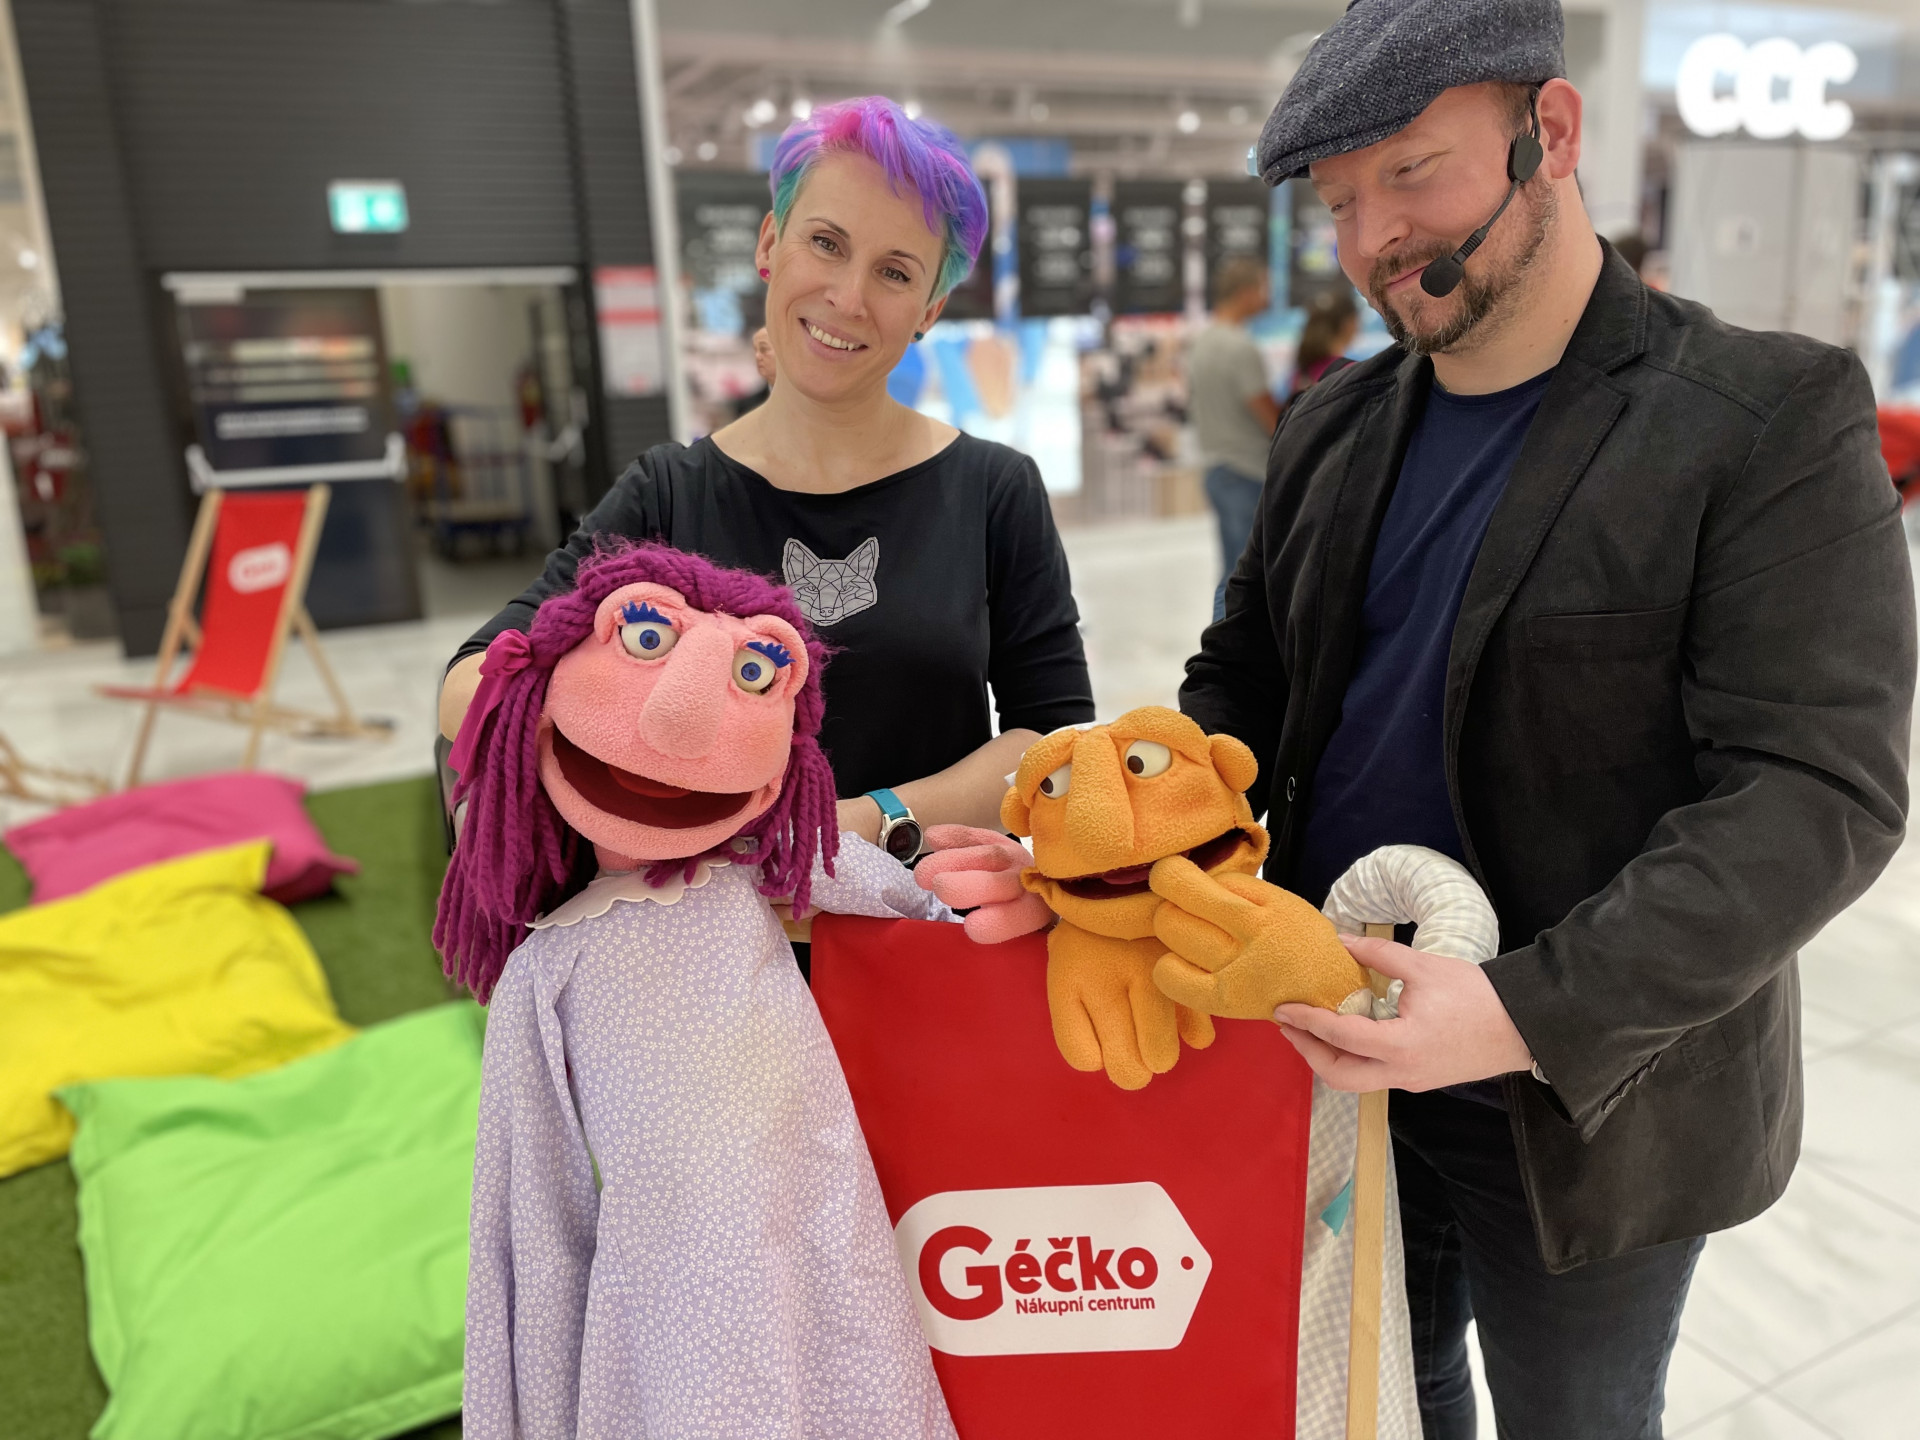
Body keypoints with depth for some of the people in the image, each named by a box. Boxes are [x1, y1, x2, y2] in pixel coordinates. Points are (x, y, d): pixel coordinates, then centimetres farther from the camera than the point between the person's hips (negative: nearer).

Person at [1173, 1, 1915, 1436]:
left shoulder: (1772, 418, -15)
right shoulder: (1333, 430, 3)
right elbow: (1245, 683, 6)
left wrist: (1536, 1017, -31)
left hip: (1585, 1095, -4)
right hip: (1339, 1049, 5)